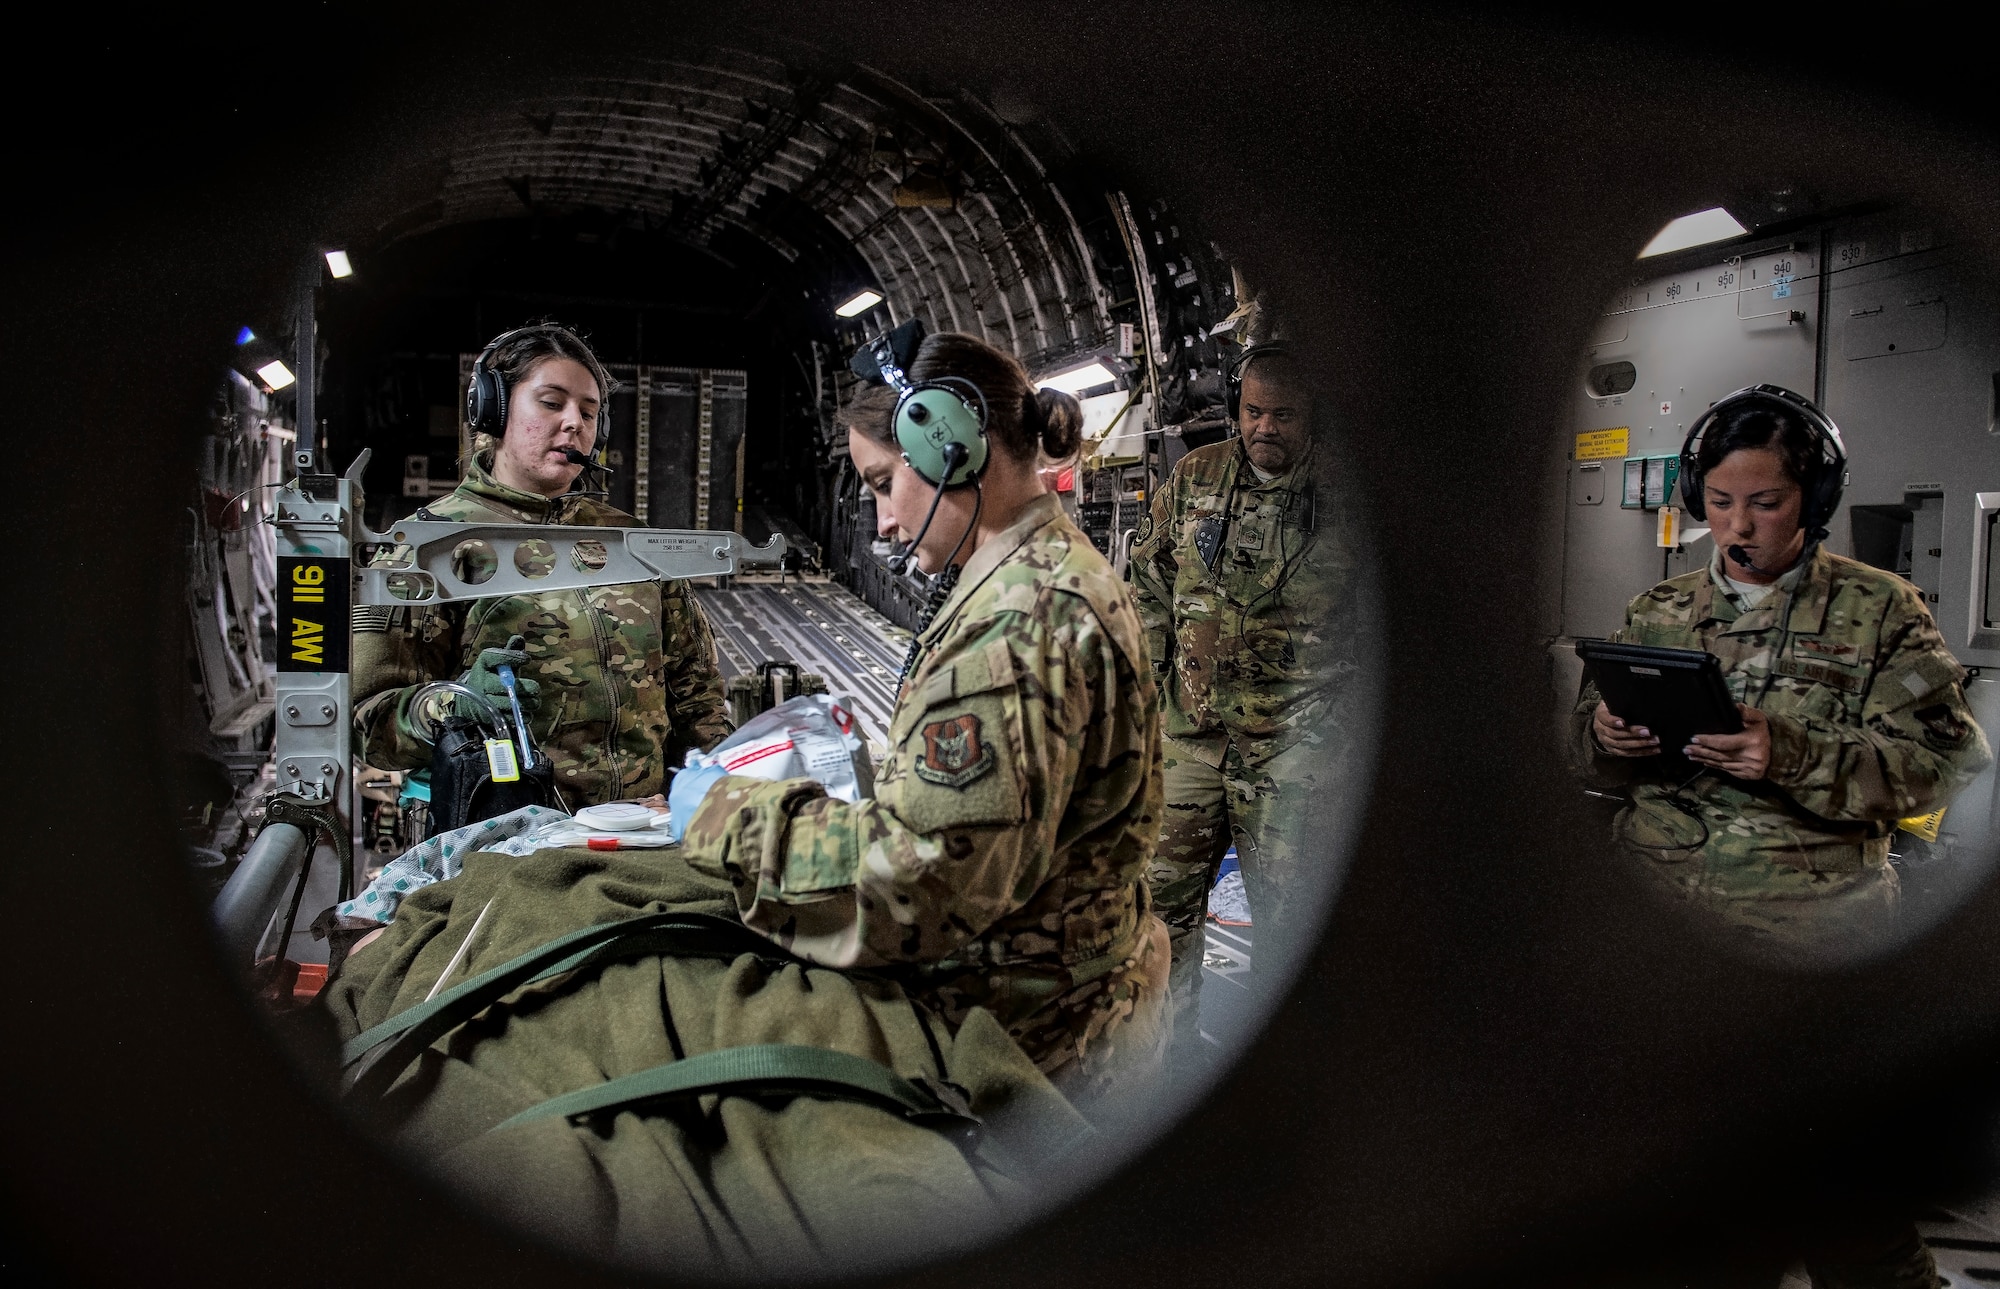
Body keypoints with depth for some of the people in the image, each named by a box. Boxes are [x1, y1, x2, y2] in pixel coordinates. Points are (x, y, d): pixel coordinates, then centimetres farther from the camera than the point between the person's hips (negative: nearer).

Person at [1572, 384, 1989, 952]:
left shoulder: (1880, 609, 7)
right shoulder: (1655, 611, 15)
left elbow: (1944, 762, -3)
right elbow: (1591, 761, 18)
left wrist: (1790, 754, -19)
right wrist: (1604, 736, -8)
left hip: (1809, 903, -3)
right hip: (1649, 879, 3)